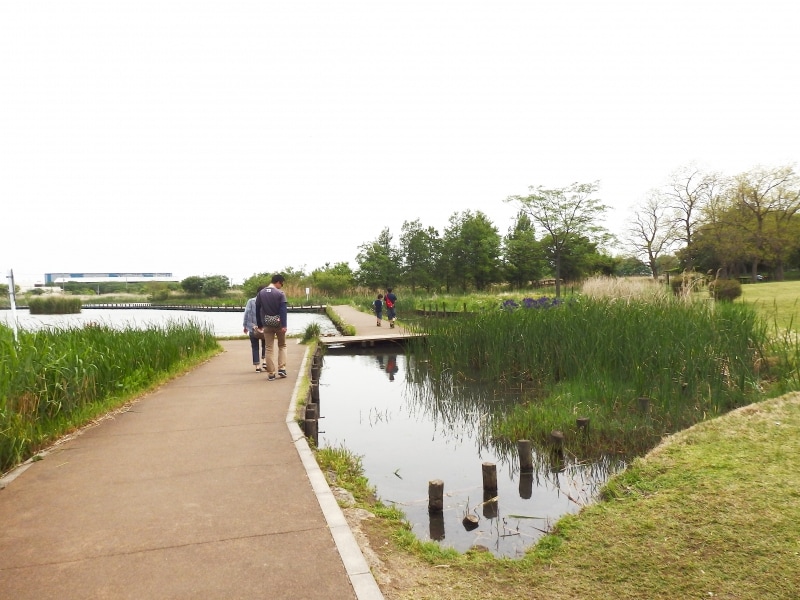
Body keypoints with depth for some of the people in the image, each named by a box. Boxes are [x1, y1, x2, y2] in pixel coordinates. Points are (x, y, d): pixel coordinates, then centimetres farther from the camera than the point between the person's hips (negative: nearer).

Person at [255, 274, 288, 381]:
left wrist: (260, 325, 14)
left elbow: (257, 310, 7)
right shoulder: (280, 293, -8)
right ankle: (282, 369, 5)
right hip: (278, 323, -3)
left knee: (269, 349, 6)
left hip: (267, 325, 3)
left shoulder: (260, 293, 5)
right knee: (282, 346, 15)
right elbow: (283, 310, -15)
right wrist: (284, 325, -19)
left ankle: (271, 374, 5)